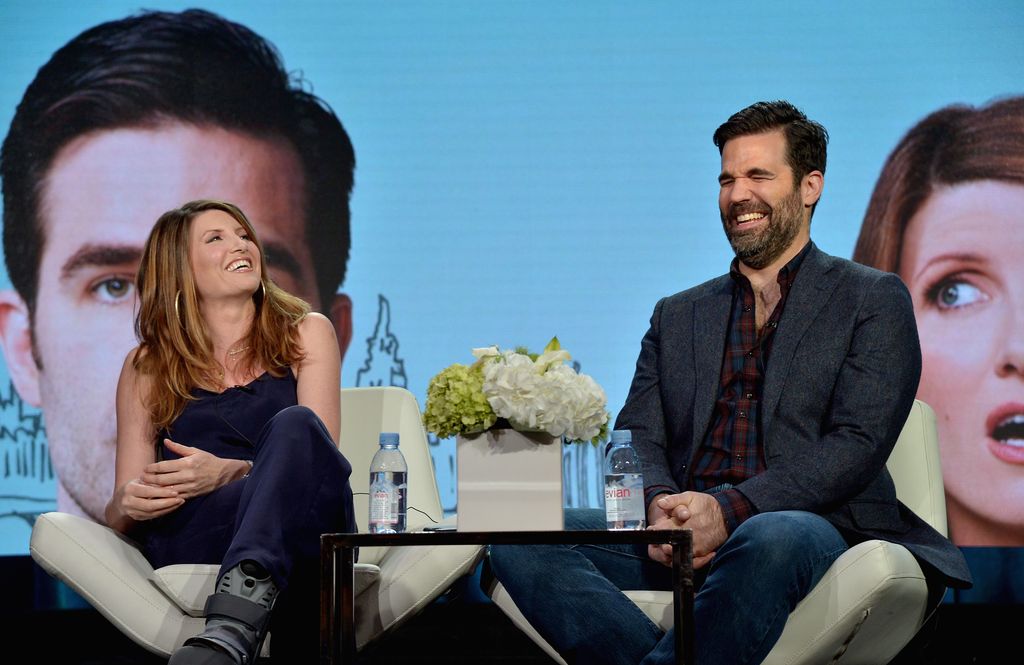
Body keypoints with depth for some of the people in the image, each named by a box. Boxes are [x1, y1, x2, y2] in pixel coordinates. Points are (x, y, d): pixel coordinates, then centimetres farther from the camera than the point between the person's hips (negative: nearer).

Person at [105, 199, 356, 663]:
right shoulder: (147, 367, 18)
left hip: (307, 535, 0)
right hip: (188, 545, 0)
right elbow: (119, 514, 15)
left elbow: (315, 454, 2)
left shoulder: (307, 334, 16)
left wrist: (229, 473, -18)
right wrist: (129, 506, -11)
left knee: (294, 426, -33)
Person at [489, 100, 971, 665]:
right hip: (675, 538, 4)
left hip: (814, 528, -4)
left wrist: (729, 510, -18)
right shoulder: (676, 316, 25)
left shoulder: (873, 300, 10)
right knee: (520, 537, -21)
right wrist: (659, 505, -12)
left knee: (777, 536, -41)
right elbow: (637, 439, 14)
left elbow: (856, 446, -4)